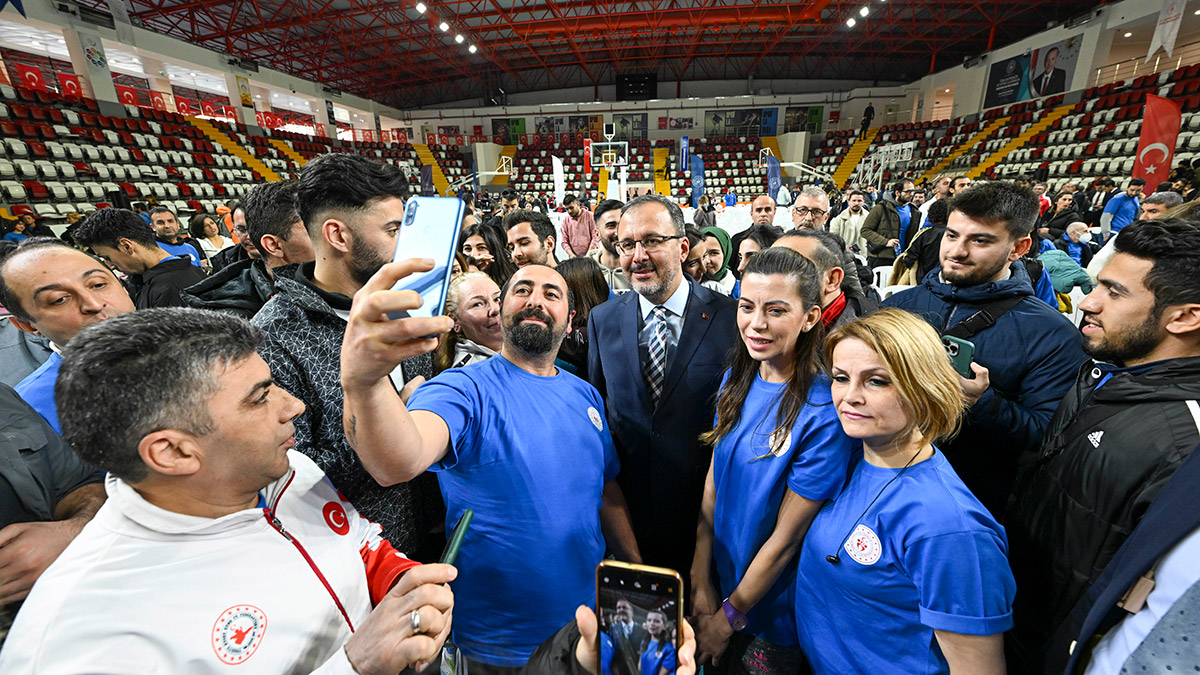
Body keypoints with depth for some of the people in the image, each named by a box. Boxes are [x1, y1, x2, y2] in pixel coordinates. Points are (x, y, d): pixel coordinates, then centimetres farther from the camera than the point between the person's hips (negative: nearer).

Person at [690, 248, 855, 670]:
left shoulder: (825, 413, -28)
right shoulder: (737, 379, -9)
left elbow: (786, 538, -21)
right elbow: (713, 483, -5)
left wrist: (729, 617, -10)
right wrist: (701, 584, -5)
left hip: (773, 613, -4)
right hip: (723, 581, 5)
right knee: (721, 665, 27)